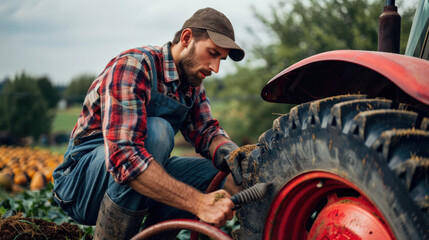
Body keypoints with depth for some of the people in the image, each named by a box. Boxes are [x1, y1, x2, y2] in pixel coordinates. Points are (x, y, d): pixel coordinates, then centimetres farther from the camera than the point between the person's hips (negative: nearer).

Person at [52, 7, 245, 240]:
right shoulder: (131, 66, -24)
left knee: (218, 172, -6)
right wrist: (198, 203, -40)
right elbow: (123, 156, -35)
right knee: (156, 131, -33)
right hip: (82, 181, -7)